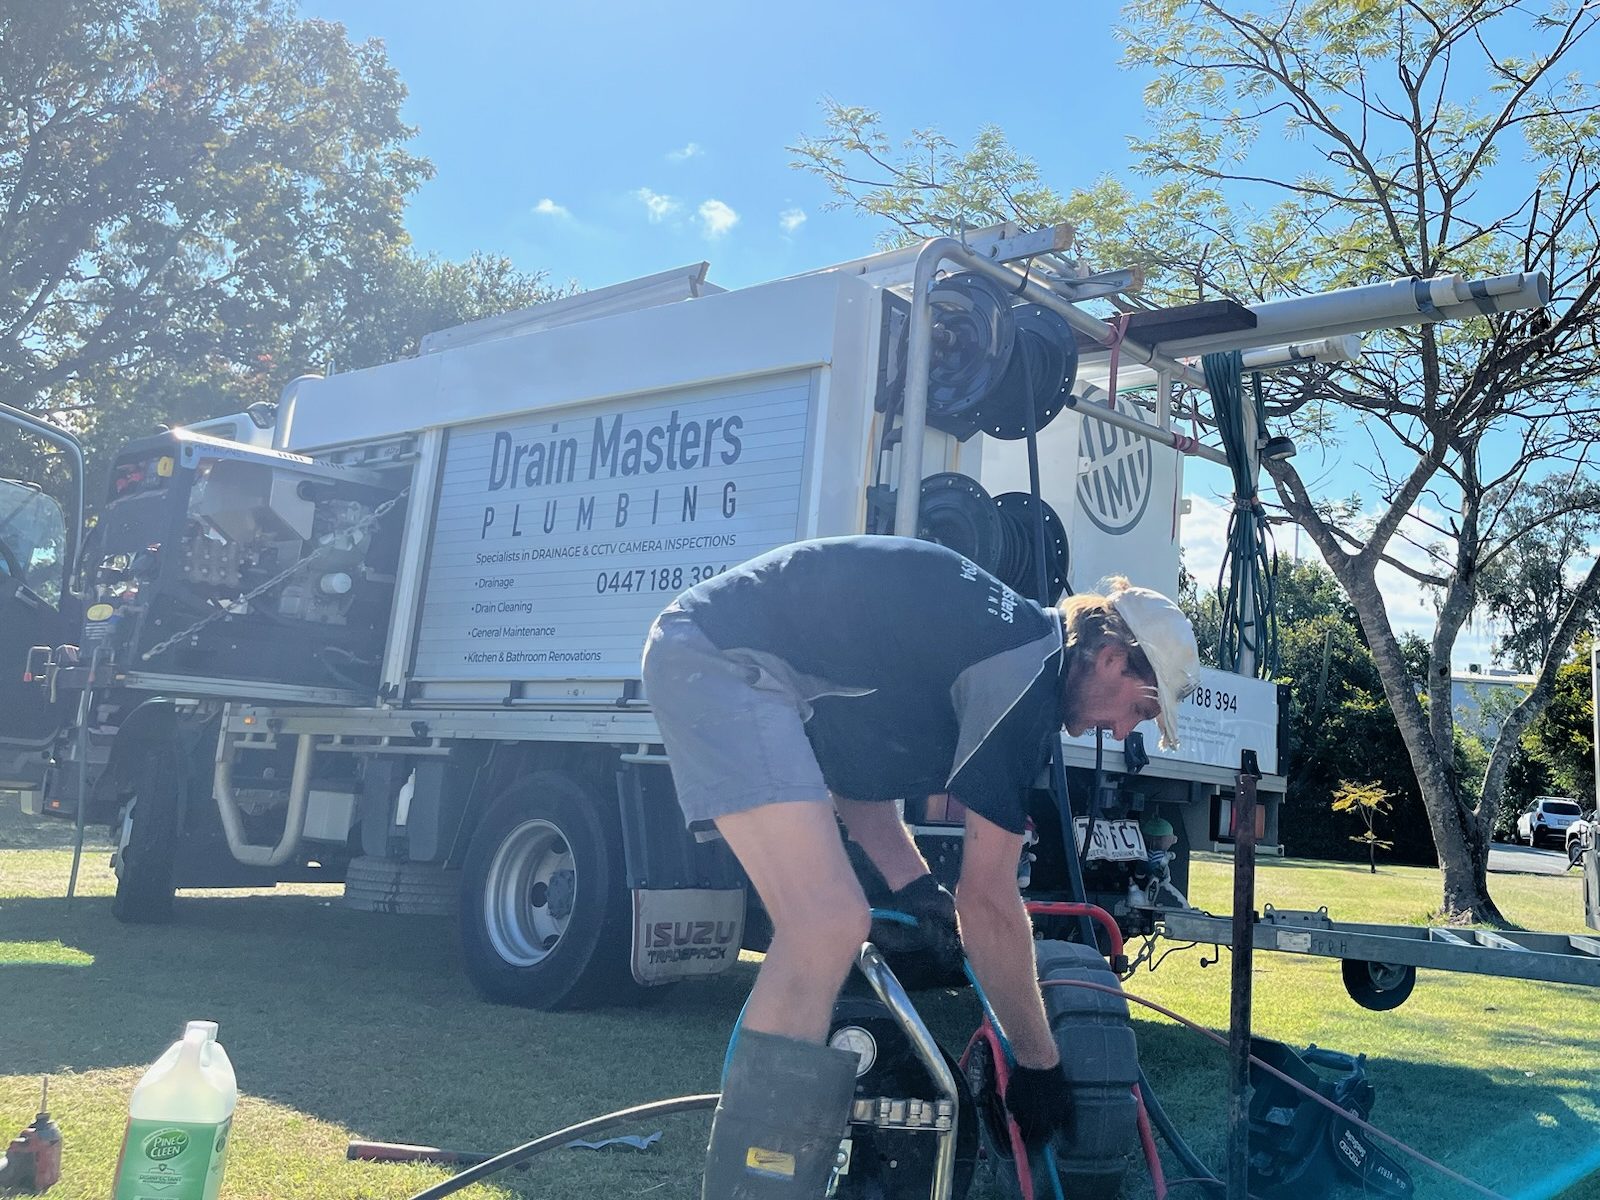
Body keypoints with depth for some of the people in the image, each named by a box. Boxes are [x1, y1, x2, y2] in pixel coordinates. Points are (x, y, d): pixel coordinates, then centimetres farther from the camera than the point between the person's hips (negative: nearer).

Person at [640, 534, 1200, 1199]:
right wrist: (1039, 1064, 0)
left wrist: (913, 884, 9)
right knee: (829, 925, -19)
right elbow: (988, 901, -11)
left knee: (822, 926, 16)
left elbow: (854, 757, 19)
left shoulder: (1005, 638, 15)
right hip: (722, 653, -10)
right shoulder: (1028, 671, -14)